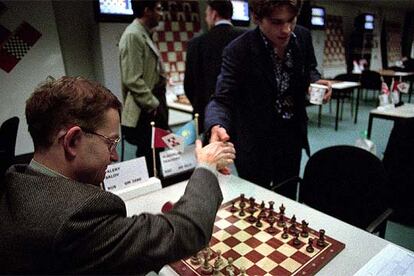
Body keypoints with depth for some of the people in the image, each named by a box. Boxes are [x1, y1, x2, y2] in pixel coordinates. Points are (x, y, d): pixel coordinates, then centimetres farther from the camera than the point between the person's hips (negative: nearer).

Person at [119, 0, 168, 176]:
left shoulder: (144, 34, 16)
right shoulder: (133, 35, -13)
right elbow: (132, 80, -20)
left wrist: (159, 104, 16)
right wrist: (154, 106, -16)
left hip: (154, 107, 9)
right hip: (145, 112, -9)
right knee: (148, 158, -2)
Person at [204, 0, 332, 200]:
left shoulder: (303, 37, -6)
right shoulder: (238, 51, -22)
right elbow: (222, 99, -24)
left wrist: (315, 81, -11)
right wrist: (217, 127, -45)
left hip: (292, 134, 5)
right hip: (254, 141, -4)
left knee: (288, 200, 22)